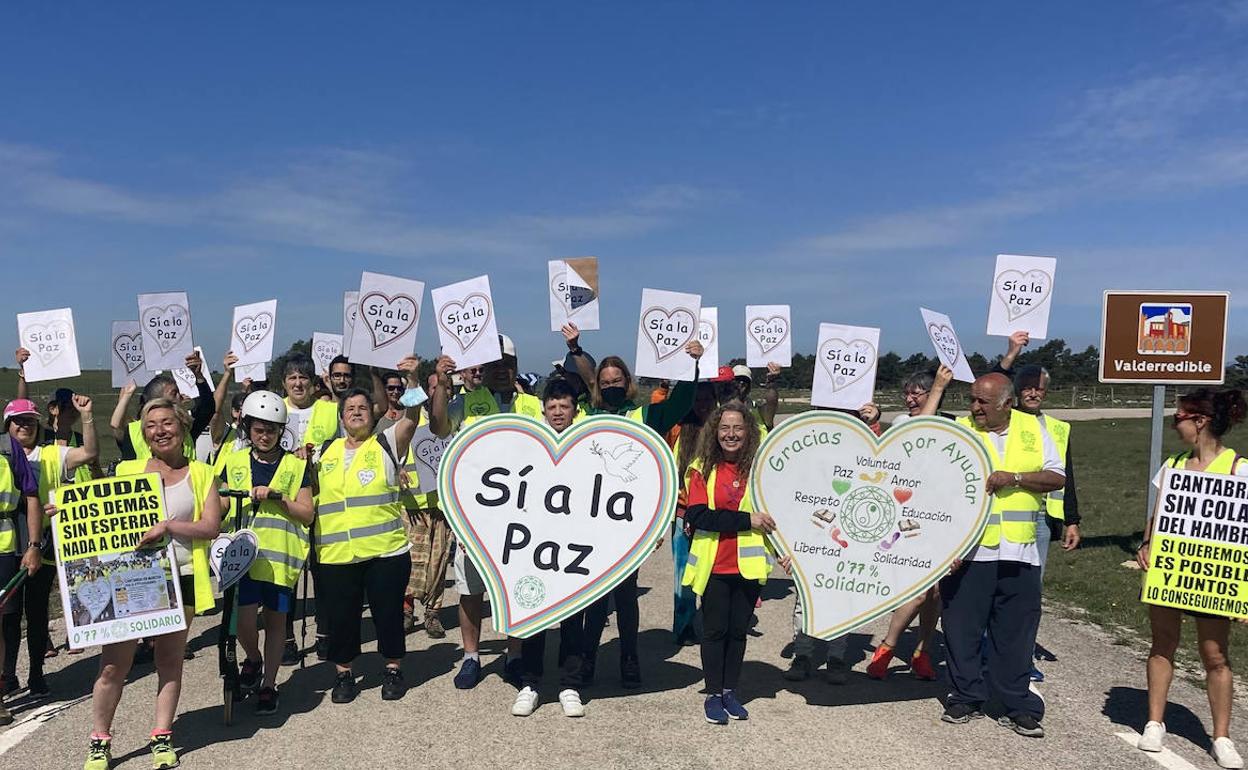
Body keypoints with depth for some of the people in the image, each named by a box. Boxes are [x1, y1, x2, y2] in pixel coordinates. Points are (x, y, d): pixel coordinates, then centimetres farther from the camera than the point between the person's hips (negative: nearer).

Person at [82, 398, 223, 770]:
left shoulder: (201, 473, 4)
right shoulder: (127, 470, 7)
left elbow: (211, 526, -6)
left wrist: (168, 525, -18)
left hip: (179, 578, 0)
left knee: (170, 660, 10)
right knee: (113, 664, 1)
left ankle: (162, 737, 23)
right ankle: (99, 739, 19)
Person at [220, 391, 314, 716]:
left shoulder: (296, 466, 4)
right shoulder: (234, 463, 9)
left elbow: (306, 515, 1)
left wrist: (278, 497, -14)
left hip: (281, 555, -1)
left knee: (276, 618, 6)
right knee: (244, 620, -9)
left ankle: (269, 685, 22)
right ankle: (253, 659, 23)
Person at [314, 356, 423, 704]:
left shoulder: (386, 444, 2)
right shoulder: (326, 451, 13)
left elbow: (412, 416, -12)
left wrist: (412, 378, -26)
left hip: (386, 550, -3)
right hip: (335, 555, 3)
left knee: (388, 613, 7)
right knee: (341, 616, 9)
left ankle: (393, 669, 24)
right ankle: (344, 674, 26)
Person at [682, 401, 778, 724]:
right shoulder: (703, 467, -5)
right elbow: (698, 516, -14)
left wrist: (782, 549, -1)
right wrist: (745, 520, -20)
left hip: (748, 564, 2)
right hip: (714, 565, -2)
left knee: (738, 630, 13)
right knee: (715, 630, 9)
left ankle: (730, 691, 29)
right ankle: (713, 694, 23)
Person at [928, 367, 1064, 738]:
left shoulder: (1032, 428, 8)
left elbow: (1057, 477, 2)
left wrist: (1014, 477, -10)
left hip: (1018, 553, 2)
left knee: (1016, 633, 9)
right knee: (962, 628, 7)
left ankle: (1019, 707, 22)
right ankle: (966, 698, 24)